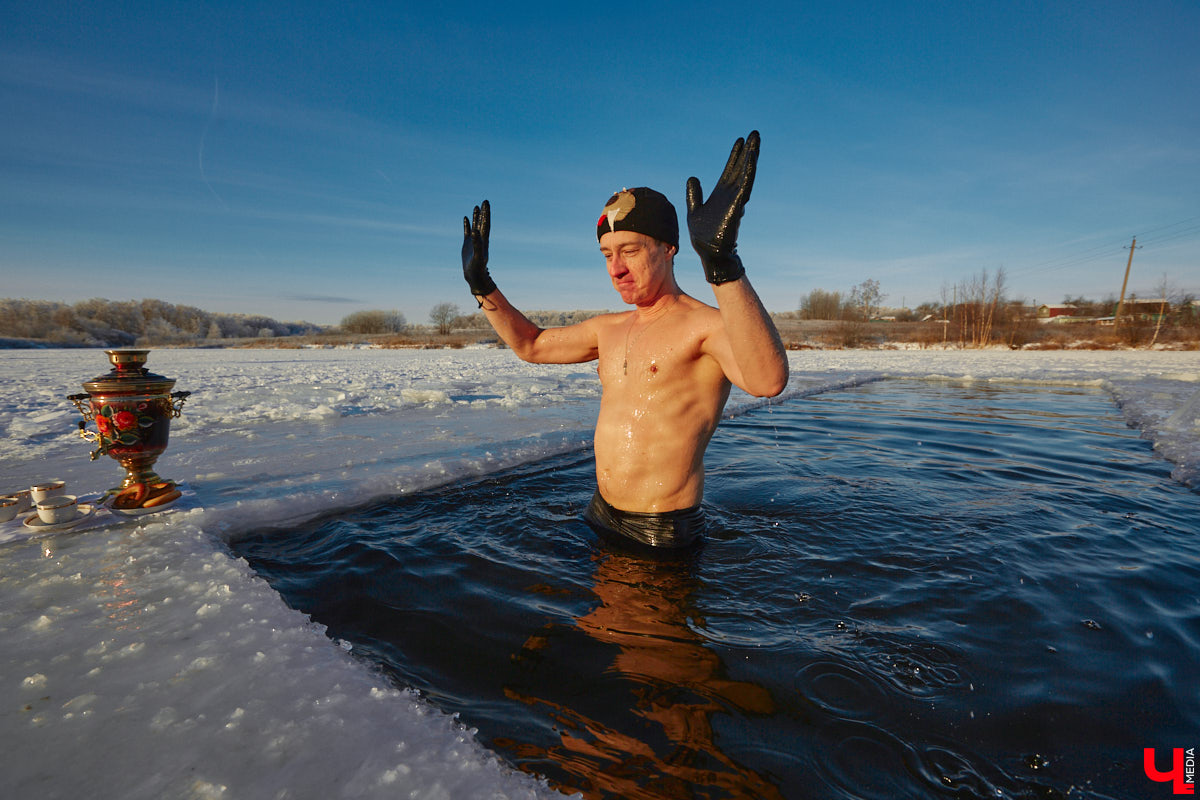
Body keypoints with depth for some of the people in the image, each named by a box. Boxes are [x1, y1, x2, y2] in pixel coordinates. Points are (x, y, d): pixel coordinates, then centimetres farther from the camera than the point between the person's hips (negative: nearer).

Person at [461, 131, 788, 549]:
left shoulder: (707, 326, -18)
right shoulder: (609, 328, 6)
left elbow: (769, 381, -40)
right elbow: (530, 345, 18)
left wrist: (722, 261, -51)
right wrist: (482, 285, 9)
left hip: (661, 532, -7)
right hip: (600, 515, 7)